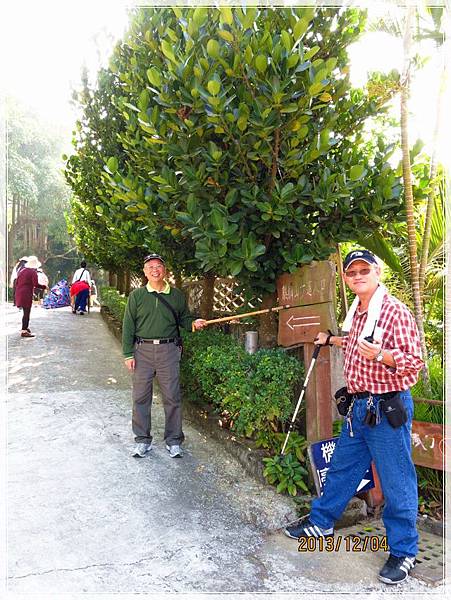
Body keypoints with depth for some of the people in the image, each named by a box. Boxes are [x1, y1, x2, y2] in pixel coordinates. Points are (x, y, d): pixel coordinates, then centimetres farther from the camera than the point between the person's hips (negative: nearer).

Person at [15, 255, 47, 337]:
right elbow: (36, 284, -18)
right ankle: (24, 331, -3)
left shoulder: (22, 271, 15)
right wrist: (44, 287, -5)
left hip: (19, 293, 8)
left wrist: (17, 293, 23)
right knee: (27, 313, -3)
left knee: (25, 312, 19)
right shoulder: (33, 272, -7)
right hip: (27, 294, -8)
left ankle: (25, 328, 29)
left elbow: (17, 283, 17)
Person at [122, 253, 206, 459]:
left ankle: (173, 440, 19)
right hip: (142, 350, 0)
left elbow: (183, 318, 17)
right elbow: (128, 326, 3)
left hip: (169, 350, 0)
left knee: (172, 397, 4)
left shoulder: (177, 295, 7)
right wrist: (128, 354, -2)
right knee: (141, 397, 6)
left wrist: (194, 323, -6)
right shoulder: (136, 296, 3)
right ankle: (142, 440, 21)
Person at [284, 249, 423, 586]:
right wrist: (332, 340, 39)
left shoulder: (395, 311, -15)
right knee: (341, 468, 20)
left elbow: (414, 361, -17)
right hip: (358, 406, 8)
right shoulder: (357, 311, 10)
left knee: (397, 482, 5)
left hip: (387, 409, -8)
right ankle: (321, 523, 38)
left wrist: (381, 355, -33)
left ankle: (404, 552, 23)